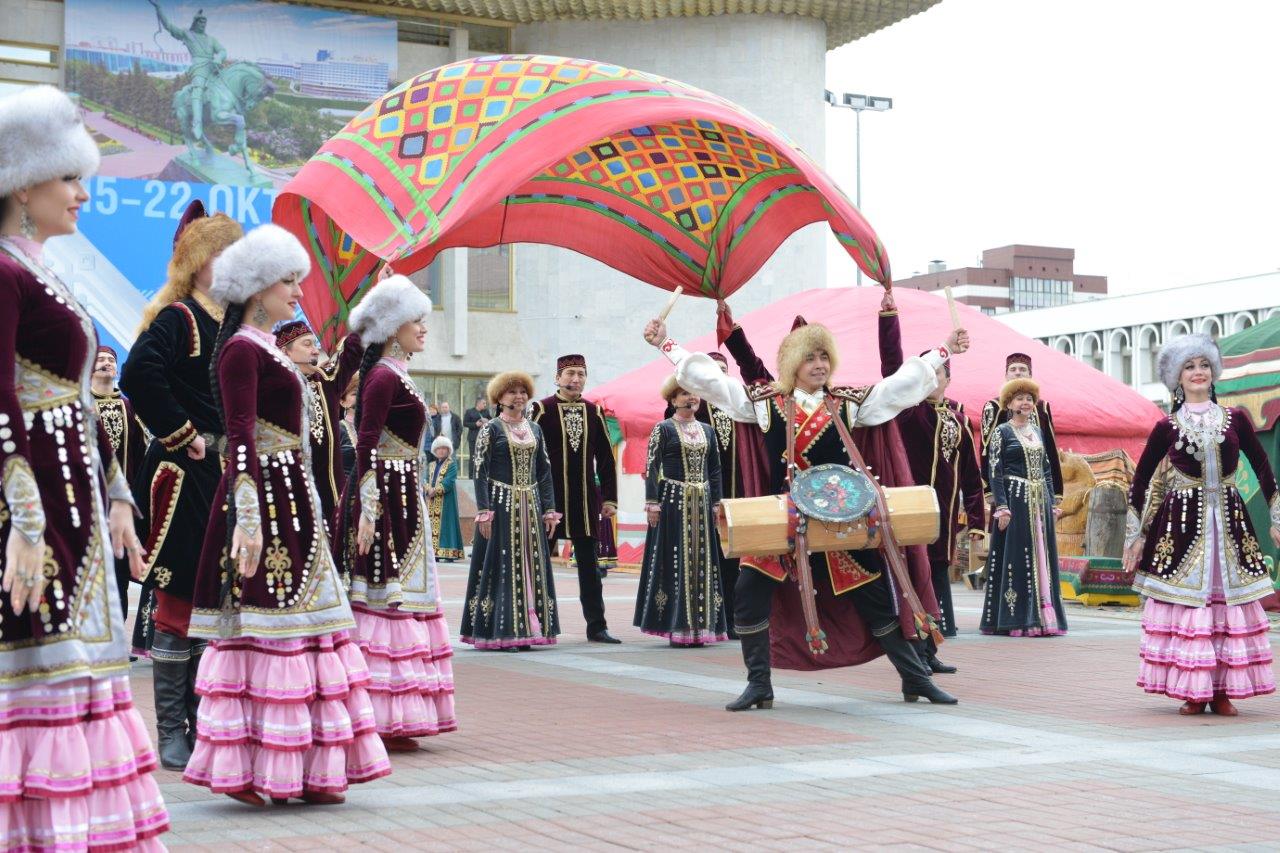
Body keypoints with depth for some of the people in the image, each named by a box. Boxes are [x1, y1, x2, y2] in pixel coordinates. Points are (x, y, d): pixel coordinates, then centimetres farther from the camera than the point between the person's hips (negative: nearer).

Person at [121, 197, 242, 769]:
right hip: (185, 478, -8)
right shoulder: (178, 318, -9)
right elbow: (138, 376, -26)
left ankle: (202, 723, 21)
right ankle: (172, 735, 3)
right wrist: (179, 435, -18)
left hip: (226, 475, 8)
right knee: (177, 599, -3)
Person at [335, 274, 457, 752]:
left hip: (402, 500, 10)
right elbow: (366, 445, -19)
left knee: (392, 600, 10)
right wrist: (367, 511, -24)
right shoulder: (384, 377, -13)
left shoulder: (394, 375, 16)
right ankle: (379, 719, -5)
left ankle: (389, 719, 15)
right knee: (385, 599, -8)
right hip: (386, 497, -10)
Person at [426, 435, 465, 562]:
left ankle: (448, 553, -13)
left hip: (446, 501, -5)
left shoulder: (452, 464, 1)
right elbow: (425, 479, 8)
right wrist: (429, 489, -13)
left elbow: (449, 481, -12)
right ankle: (433, 552, 1)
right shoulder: (431, 464, 18)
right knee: (432, 524, 1)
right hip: (431, 502, 5)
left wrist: (436, 490, -19)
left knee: (445, 524, -10)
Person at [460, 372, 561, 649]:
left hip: (530, 506, 5)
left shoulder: (535, 429, 12)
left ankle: (525, 629, 10)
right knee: (502, 565, -4)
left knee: (530, 565, 4)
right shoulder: (491, 429, -3)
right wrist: (484, 511, -15)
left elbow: (545, 471, 13)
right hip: (502, 505, -5)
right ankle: (499, 632, 0)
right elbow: (480, 472, -8)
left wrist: (549, 509, 6)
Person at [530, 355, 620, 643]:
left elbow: (606, 458, 10)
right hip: (550, 498, -3)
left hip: (585, 501, 3)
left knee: (589, 565, 5)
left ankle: (596, 626, 10)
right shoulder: (542, 410, -4)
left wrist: (609, 498, 5)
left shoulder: (593, 412, 7)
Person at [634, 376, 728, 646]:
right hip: (673, 500, -5)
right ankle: (675, 626, -1)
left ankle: (697, 625, 11)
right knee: (674, 560, -4)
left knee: (702, 559, 5)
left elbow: (715, 469, 15)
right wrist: (652, 502, -12)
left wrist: (716, 502, 9)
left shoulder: (707, 430, 13)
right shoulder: (663, 429, -2)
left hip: (701, 502, 5)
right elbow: (651, 467, -6)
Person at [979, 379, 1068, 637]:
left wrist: (1052, 503, 11)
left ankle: (1041, 617, 11)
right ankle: (1015, 620, -2)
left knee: (1041, 558, 6)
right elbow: (994, 472, -9)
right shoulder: (1001, 432, -3)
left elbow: (1047, 469, 18)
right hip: (1015, 500, -6)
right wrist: (1002, 507, -16)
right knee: (1016, 558, -5)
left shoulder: (1038, 431, 15)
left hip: (1040, 501, 6)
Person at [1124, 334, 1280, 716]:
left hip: (1229, 523, 2)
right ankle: (1192, 691, 4)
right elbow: (1140, 481, 6)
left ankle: (1222, 691, 7)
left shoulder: (1235, 419, 6)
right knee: (1185, 604, -3)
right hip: (1182, 524, -2)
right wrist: (1136, 535, 4)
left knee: (1229, 603, 0)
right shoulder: (1167, 427, 1)